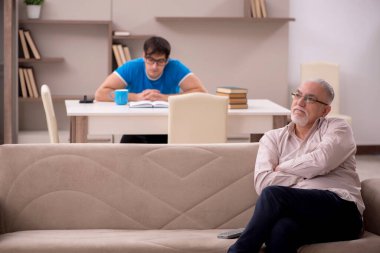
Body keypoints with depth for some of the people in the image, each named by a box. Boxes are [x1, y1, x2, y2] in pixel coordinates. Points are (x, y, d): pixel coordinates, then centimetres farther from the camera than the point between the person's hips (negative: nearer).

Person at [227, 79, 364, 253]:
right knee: (281, 229, -37)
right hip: (299, 215, 2)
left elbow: (322, 161, -8)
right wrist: (306, 175, 0)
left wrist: (281, 168, 5)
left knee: (273, 194, -27)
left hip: (341, 210, -2)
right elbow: (262, 183, 2)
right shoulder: (273, 138, 19)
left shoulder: (337, 128, 14)